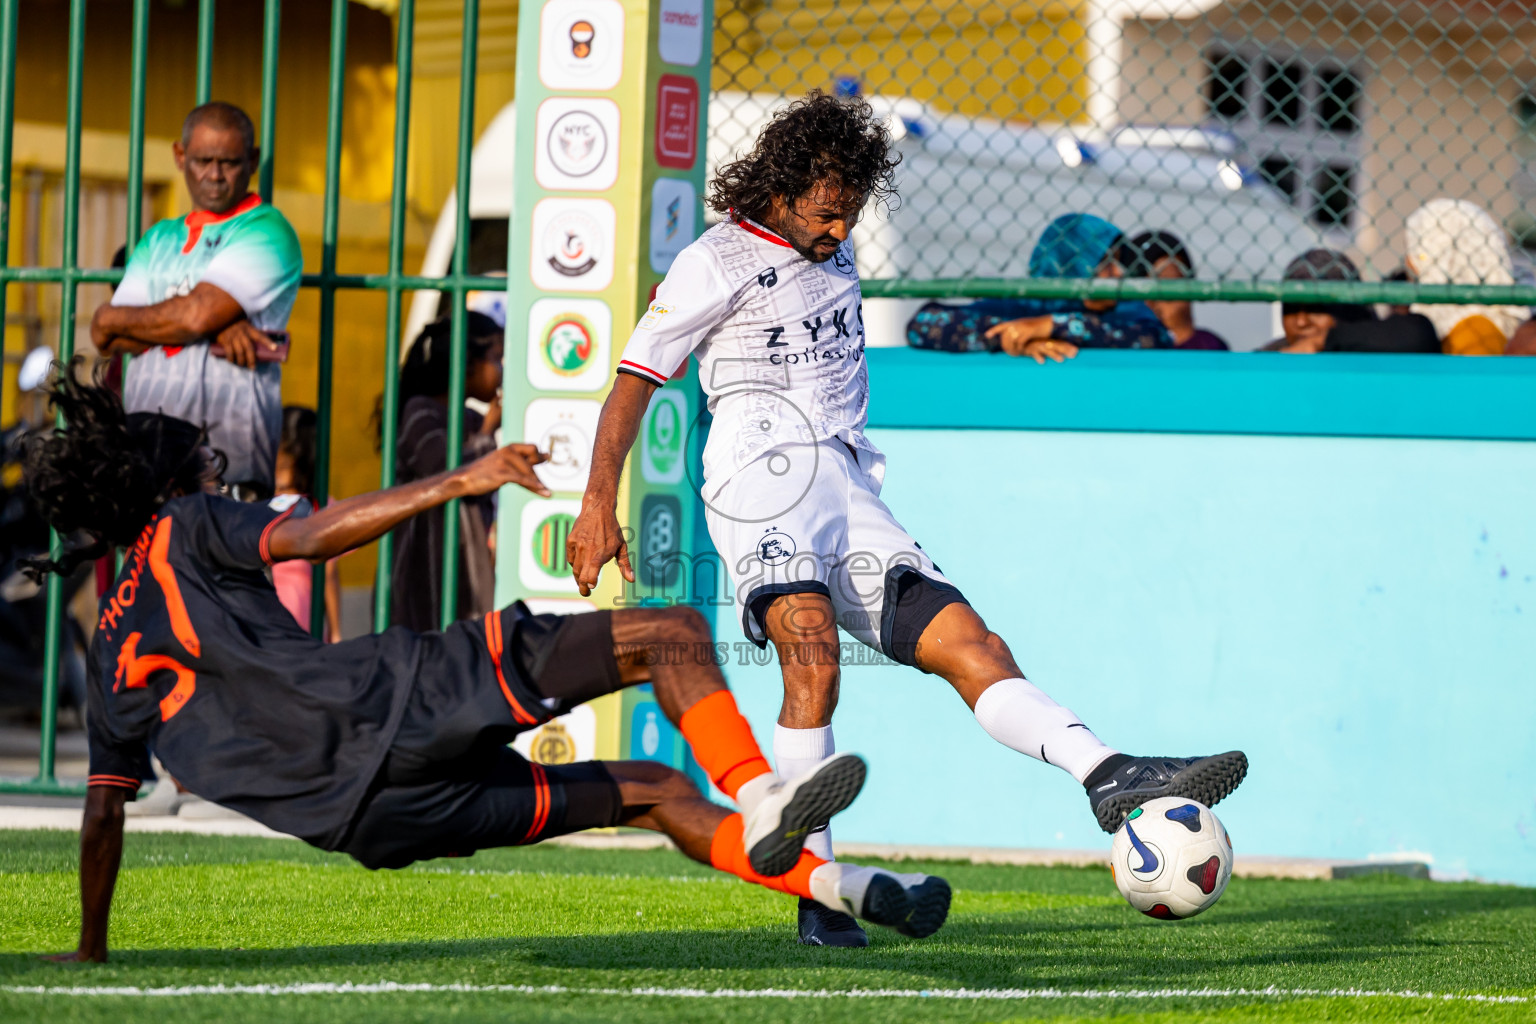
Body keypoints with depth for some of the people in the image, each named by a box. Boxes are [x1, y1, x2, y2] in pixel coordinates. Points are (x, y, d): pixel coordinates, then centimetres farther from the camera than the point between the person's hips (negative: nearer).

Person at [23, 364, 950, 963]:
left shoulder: (114, 652, 24)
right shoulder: (185, 530, 8)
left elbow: (105, 809, 21)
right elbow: (309, 536, -11)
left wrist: (90, 948, 29)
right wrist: (458, 482, -11)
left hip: (363, 818, 7)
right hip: (382, 706, -7)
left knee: (653, 790, 18)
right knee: (674, 635, -1)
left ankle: (837, 885, 9)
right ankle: (758, 802, -17)